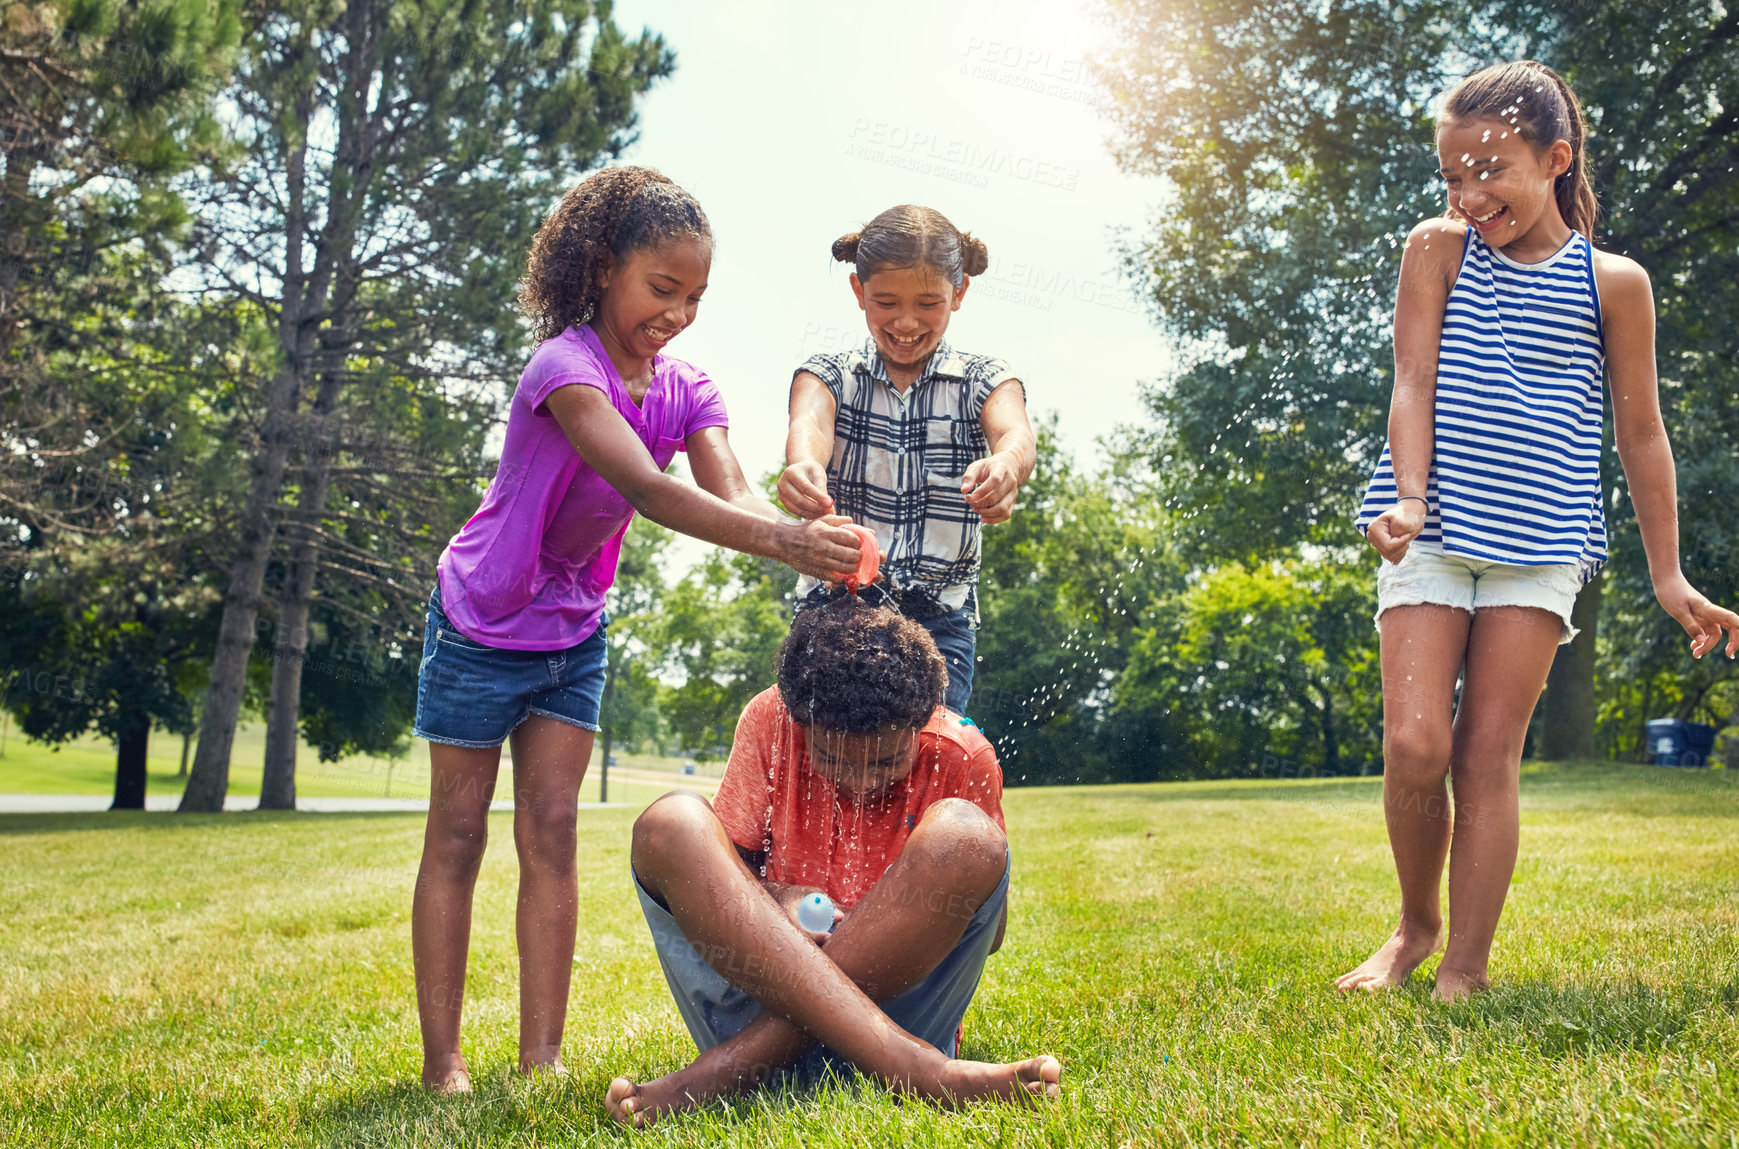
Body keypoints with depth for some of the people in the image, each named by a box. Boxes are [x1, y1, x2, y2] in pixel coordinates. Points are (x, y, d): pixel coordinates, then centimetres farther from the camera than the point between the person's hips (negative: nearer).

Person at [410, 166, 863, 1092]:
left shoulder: (685, 392, -4)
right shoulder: (565, 365, -26)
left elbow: (730, 492, -22)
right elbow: (646, 489, -41)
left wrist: (806, 536, -44)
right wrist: (778, 542, -52)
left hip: (573, 633, 6)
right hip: (482, 623, -6)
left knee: (551, 834, 2)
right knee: (457, 835, 2)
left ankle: (541, 1059, 3)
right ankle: (441, 1064, 7)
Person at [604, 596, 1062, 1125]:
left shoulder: (963, 757, -3)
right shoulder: (769, 720, 0)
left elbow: (987, 930, 4)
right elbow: (722, 865, 3)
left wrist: (910, 929, -17)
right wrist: (774, 901, -19)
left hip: (894, 995, -1)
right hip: (759, 992, 1)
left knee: (964, 836, -27)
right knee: (669, 823, -24)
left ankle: (731, 1067, -28)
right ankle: (917, 1067, -38)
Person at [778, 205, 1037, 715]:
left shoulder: (985, 380, 6)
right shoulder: (829, 375, 6)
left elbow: (1016, 435, -16)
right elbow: (809, 424, -17)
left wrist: (1005, 466, -42)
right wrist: (804, 466, -42)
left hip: (939, 620, 0)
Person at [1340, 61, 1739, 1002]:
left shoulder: (1611, 283, 5)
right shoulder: (1438, 250, 6)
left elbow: (1640, 432, 9)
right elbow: (1414, 381, -2)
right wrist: (1408, 499, -17)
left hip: (1539, 542, 0)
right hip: (1432, 529, 1)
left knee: (1489, 754, -2)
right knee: (1413, 745, -7)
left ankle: (1466, 967, 6)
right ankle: (1415, 924, 17)